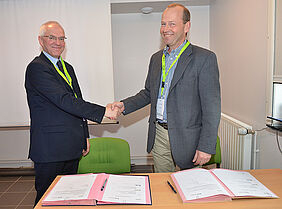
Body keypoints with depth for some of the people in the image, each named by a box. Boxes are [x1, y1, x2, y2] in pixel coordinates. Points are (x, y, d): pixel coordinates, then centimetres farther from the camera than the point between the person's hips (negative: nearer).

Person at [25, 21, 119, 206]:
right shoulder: (36, 68, -12)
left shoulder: (67, 68, 15)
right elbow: (64, 100, -24)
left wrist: (85, 136, 14)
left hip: (72, 148, 8)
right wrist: (103, 111, -24)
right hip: (50, 148, -8)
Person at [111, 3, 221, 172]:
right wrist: (124, 105, 3)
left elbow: (211, 108, -13)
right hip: (159, 135, 6)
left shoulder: (205, 58, -9)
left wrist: (206, 147, -16)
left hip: (186, 138, -5)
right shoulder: (156, 58, 11)